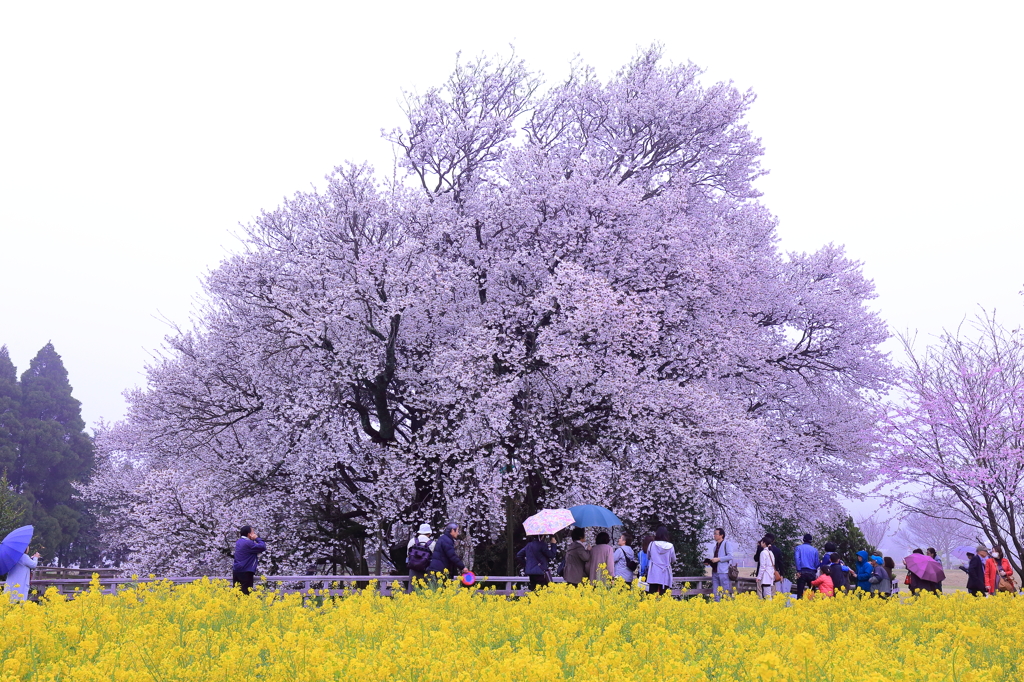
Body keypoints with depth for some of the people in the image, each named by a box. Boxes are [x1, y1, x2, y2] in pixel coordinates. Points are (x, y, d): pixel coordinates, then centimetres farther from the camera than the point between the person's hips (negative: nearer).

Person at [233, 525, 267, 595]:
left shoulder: (239, 542, 12)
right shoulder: (248, 543, -16)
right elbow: (263, 547, -19)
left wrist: (253, 539, 8)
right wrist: (257, 538, -6)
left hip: (236, 571, 9)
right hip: (246, 572, -9)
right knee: (245, 593, -6)